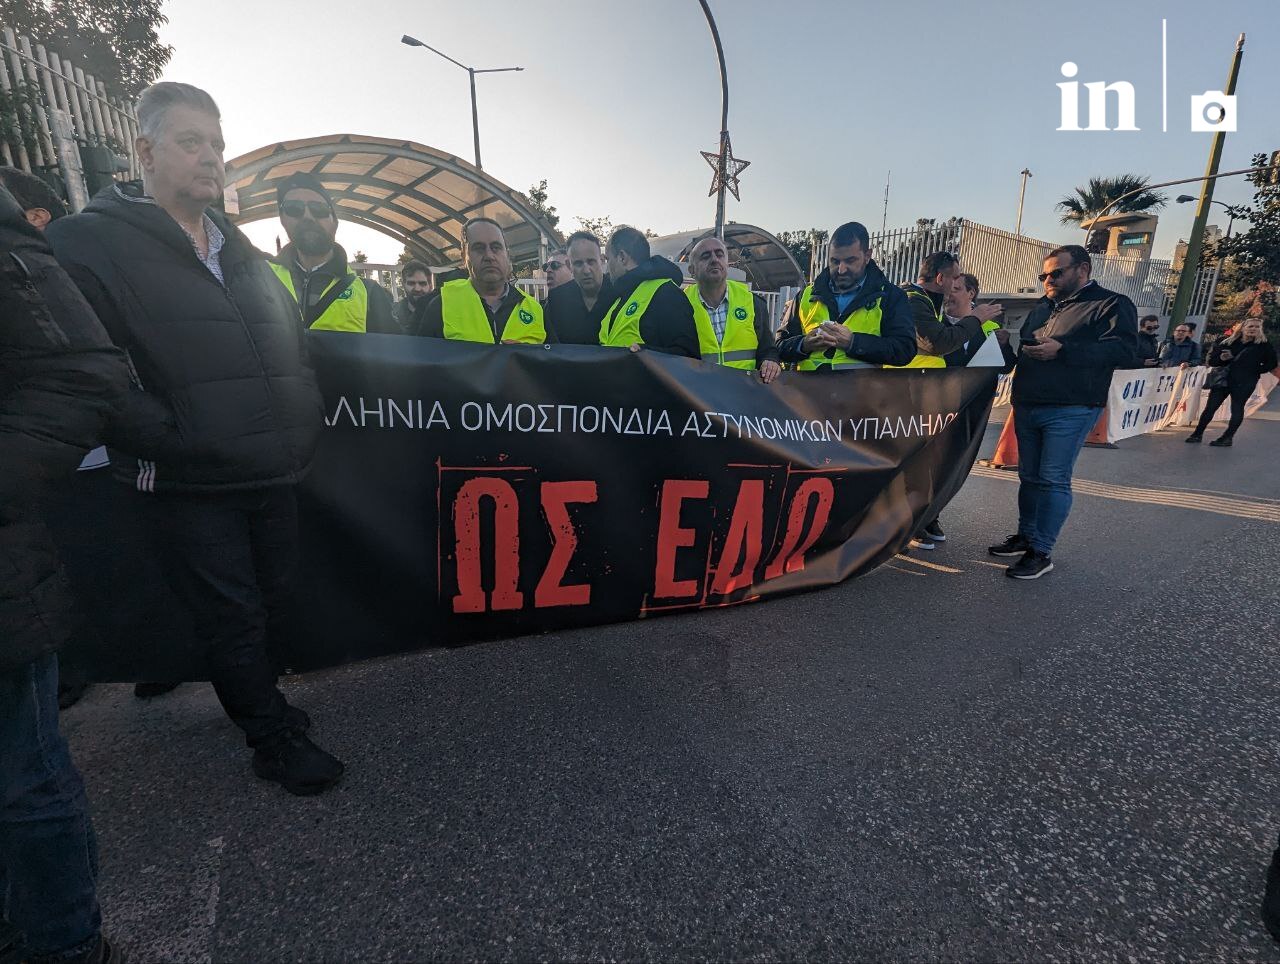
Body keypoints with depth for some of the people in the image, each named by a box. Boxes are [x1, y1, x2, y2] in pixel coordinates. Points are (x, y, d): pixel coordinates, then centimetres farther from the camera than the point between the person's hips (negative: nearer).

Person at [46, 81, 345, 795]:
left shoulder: (240, 249, 17)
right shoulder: (91, 241, -4)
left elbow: (292, 342, 21)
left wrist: (304, 423, 12)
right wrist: (167, 436, -19)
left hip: (273, 473, 6)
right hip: (188, 484, -6)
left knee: (275, 606, 16)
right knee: (233, 618, 5)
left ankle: (253, 696, 40)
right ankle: (275, 739, 24)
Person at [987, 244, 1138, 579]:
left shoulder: (1112, 305, -1)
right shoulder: (1041, 308, 20)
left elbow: (1124, 351, -14)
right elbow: (1023, 345, 29)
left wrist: (1062, 350, -21)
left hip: (1069, 411, -7)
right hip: (1027, 406, 7)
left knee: (1053, 480, -7)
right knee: (1029, 476, 11)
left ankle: (1041, 552, -1)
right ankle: (1025, 536, 23)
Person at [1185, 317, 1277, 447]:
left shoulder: (1264, 345, 0)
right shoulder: (1227, 342, 2)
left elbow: (1271, 363, 5)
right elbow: (1212, 360, 4)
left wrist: (1256, 371, -3)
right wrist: (1221, 358, -15)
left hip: (1244, 382, -1)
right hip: (1223, 379, 1)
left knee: (1237, 409, -1)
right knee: (1210, 407, 0)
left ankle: (1227, 437, 3)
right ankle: (1198, 433, 7)